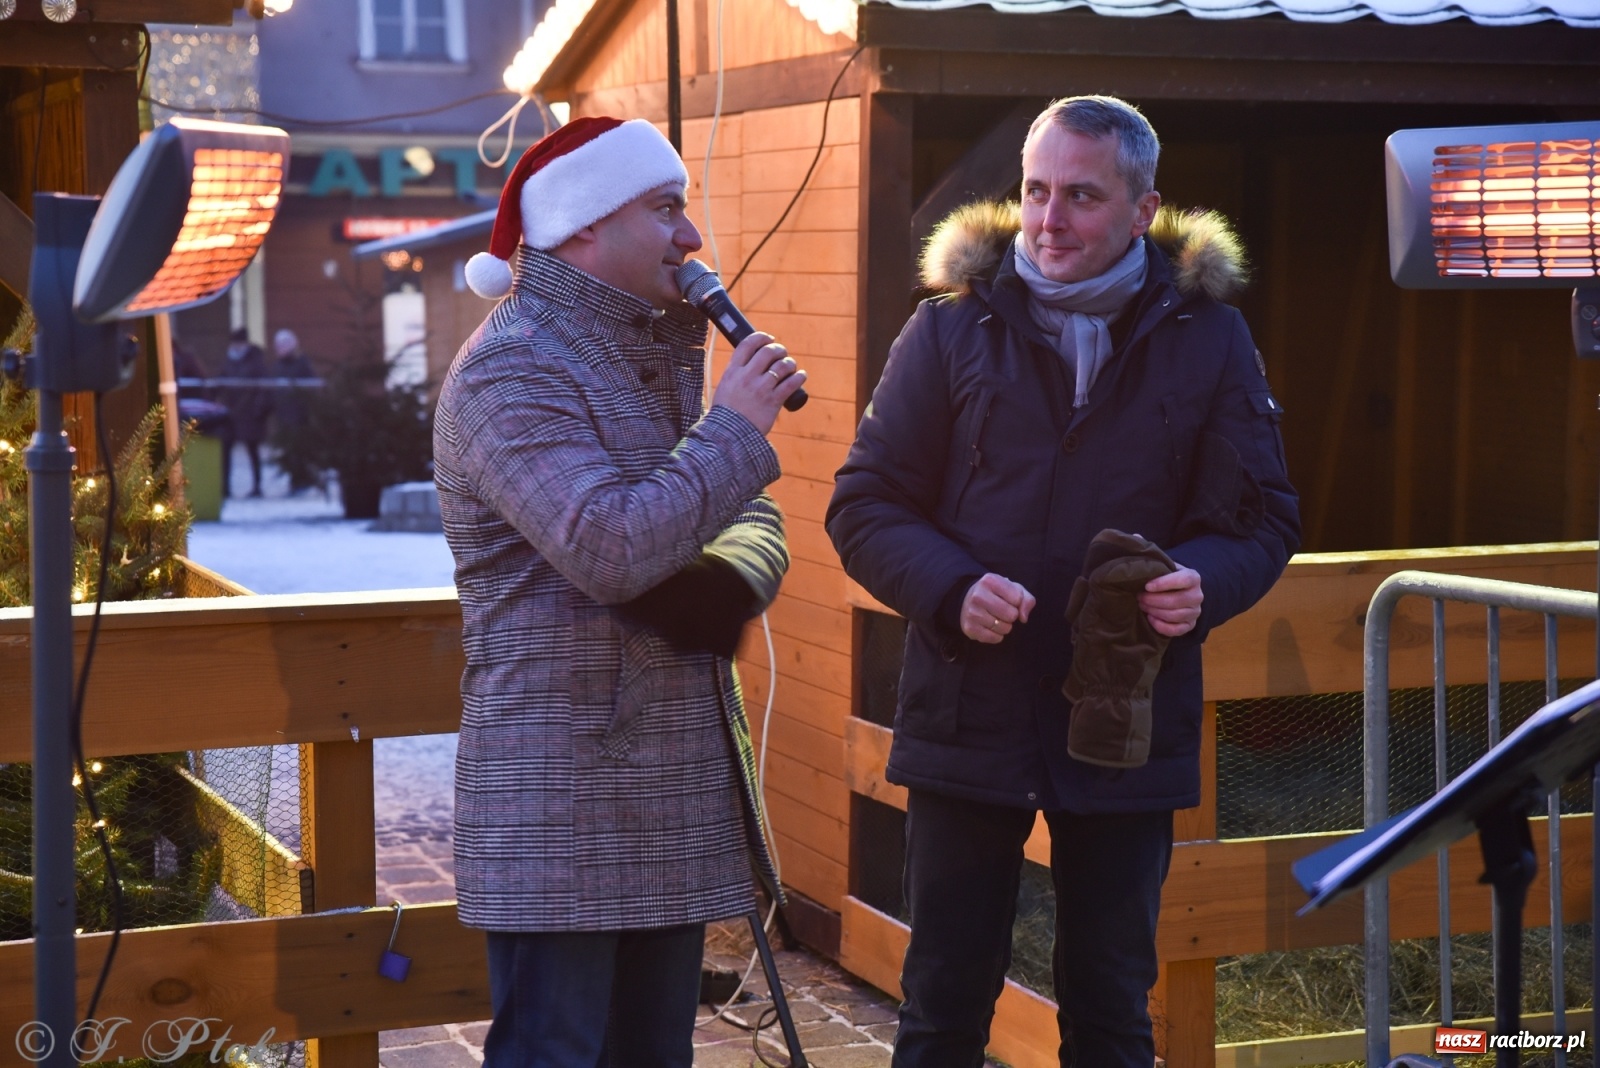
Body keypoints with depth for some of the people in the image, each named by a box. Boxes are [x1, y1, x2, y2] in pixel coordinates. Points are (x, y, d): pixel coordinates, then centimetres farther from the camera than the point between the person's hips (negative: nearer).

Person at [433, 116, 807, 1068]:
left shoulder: (660, 353, 17)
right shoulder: (513, 371, -14)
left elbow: (756, 521, 15)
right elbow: (609, 549, -26)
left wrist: (724, 583, -9)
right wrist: (736, 428, -16)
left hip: (674, 791, 9)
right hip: (564, 802, -9)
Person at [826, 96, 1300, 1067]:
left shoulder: (1210, 337, 2)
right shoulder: (951, 325, 1)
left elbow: (1265, 518, 5)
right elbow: (866, 505, 1)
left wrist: (1203, 584, -17)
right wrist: (951, 588, -18)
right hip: (969, 718, 0)